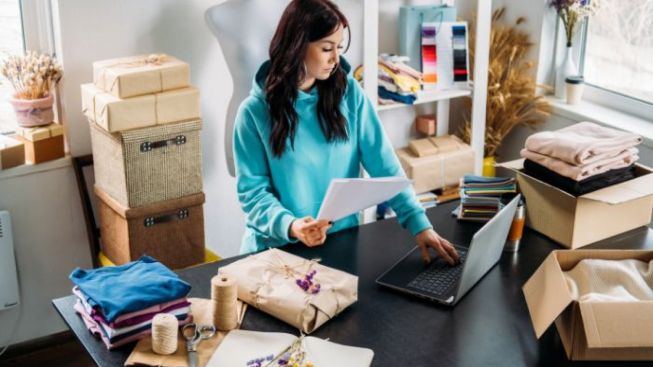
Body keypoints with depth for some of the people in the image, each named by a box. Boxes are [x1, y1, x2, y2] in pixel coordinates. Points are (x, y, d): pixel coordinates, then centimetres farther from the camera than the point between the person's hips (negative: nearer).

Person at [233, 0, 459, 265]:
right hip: (277, 246, -1)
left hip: (342, 240, 2)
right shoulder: (255, 111, -7)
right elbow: (252, 190, -7)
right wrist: (289, 226, -25)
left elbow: (384, 164, -2)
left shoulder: (349, 93, 1)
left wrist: (418, 223, -11)